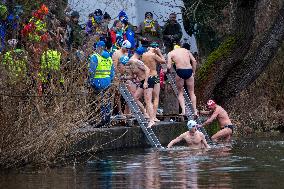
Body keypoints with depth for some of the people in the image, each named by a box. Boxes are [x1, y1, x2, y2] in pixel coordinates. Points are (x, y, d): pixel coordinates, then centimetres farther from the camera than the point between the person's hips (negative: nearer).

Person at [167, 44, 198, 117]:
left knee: (180, 93, 13)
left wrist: (168, 70, 21)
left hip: (180, 71, -2)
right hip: (189, 70, 2)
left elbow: (169, 67, 0)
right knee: (191, 92, 14)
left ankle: (183, 111, -1)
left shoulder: (171, 53, 10)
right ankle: (195, 111, 10)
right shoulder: (186, 50, 18)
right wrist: (193, 72, 15)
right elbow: (194, 61, 8)